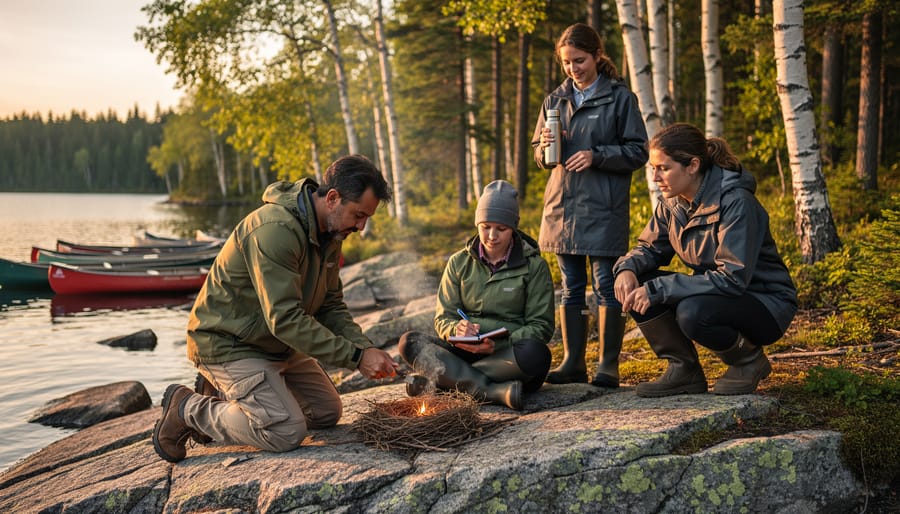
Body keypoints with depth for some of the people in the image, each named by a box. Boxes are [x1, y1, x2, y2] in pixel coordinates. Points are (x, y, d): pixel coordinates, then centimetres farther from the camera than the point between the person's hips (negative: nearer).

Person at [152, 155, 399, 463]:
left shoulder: (330, 232, 1)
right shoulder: (275, 230, -31)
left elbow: (331, 306, 6)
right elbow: (286, 320, -33)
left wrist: (364, 347, -12)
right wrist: (355, 357, -31)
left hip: (277, 343, 10)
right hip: (229, 345, -10)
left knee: (327, 413, 11)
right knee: (286, 432, -19)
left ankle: (224, 394, 20)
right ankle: (187, 409, 0)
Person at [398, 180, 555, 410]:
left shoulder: (534, 266, 2)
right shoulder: (459, 263, 9)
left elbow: (542, 326, -2)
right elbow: (443, 319, 6)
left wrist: (498, 344, -20)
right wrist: (457, 329, -20)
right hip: (464, 351, 2)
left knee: (534, 354, -37)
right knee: (408, 342, -22)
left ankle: (442, 379, -27)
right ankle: (494, 391, -33)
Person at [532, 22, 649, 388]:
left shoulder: (620, 98, -2)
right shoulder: (554, 101, 12)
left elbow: (638, 152, -4)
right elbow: (539, 157, 17)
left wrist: (596, 156, -17)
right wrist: (545, 148, -6)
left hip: (603, 207, -5)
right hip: (562, 205, 5)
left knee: (606, 285, -2)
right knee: (571, 287, 9)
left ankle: (608, 365, 5)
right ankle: (573, 362, 16)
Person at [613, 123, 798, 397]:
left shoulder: (736, 202, -25)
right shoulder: (672, 202, -3)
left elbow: (733, 277, -31)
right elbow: (650, 248, 8)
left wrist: (657, 290, -33)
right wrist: (627, 269, -18)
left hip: (766, 305, -7)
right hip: (716, 295, 7)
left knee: (693, 312, -37)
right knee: (635, 284, -13)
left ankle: (749, 360, -5)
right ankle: (684, 370, 0)